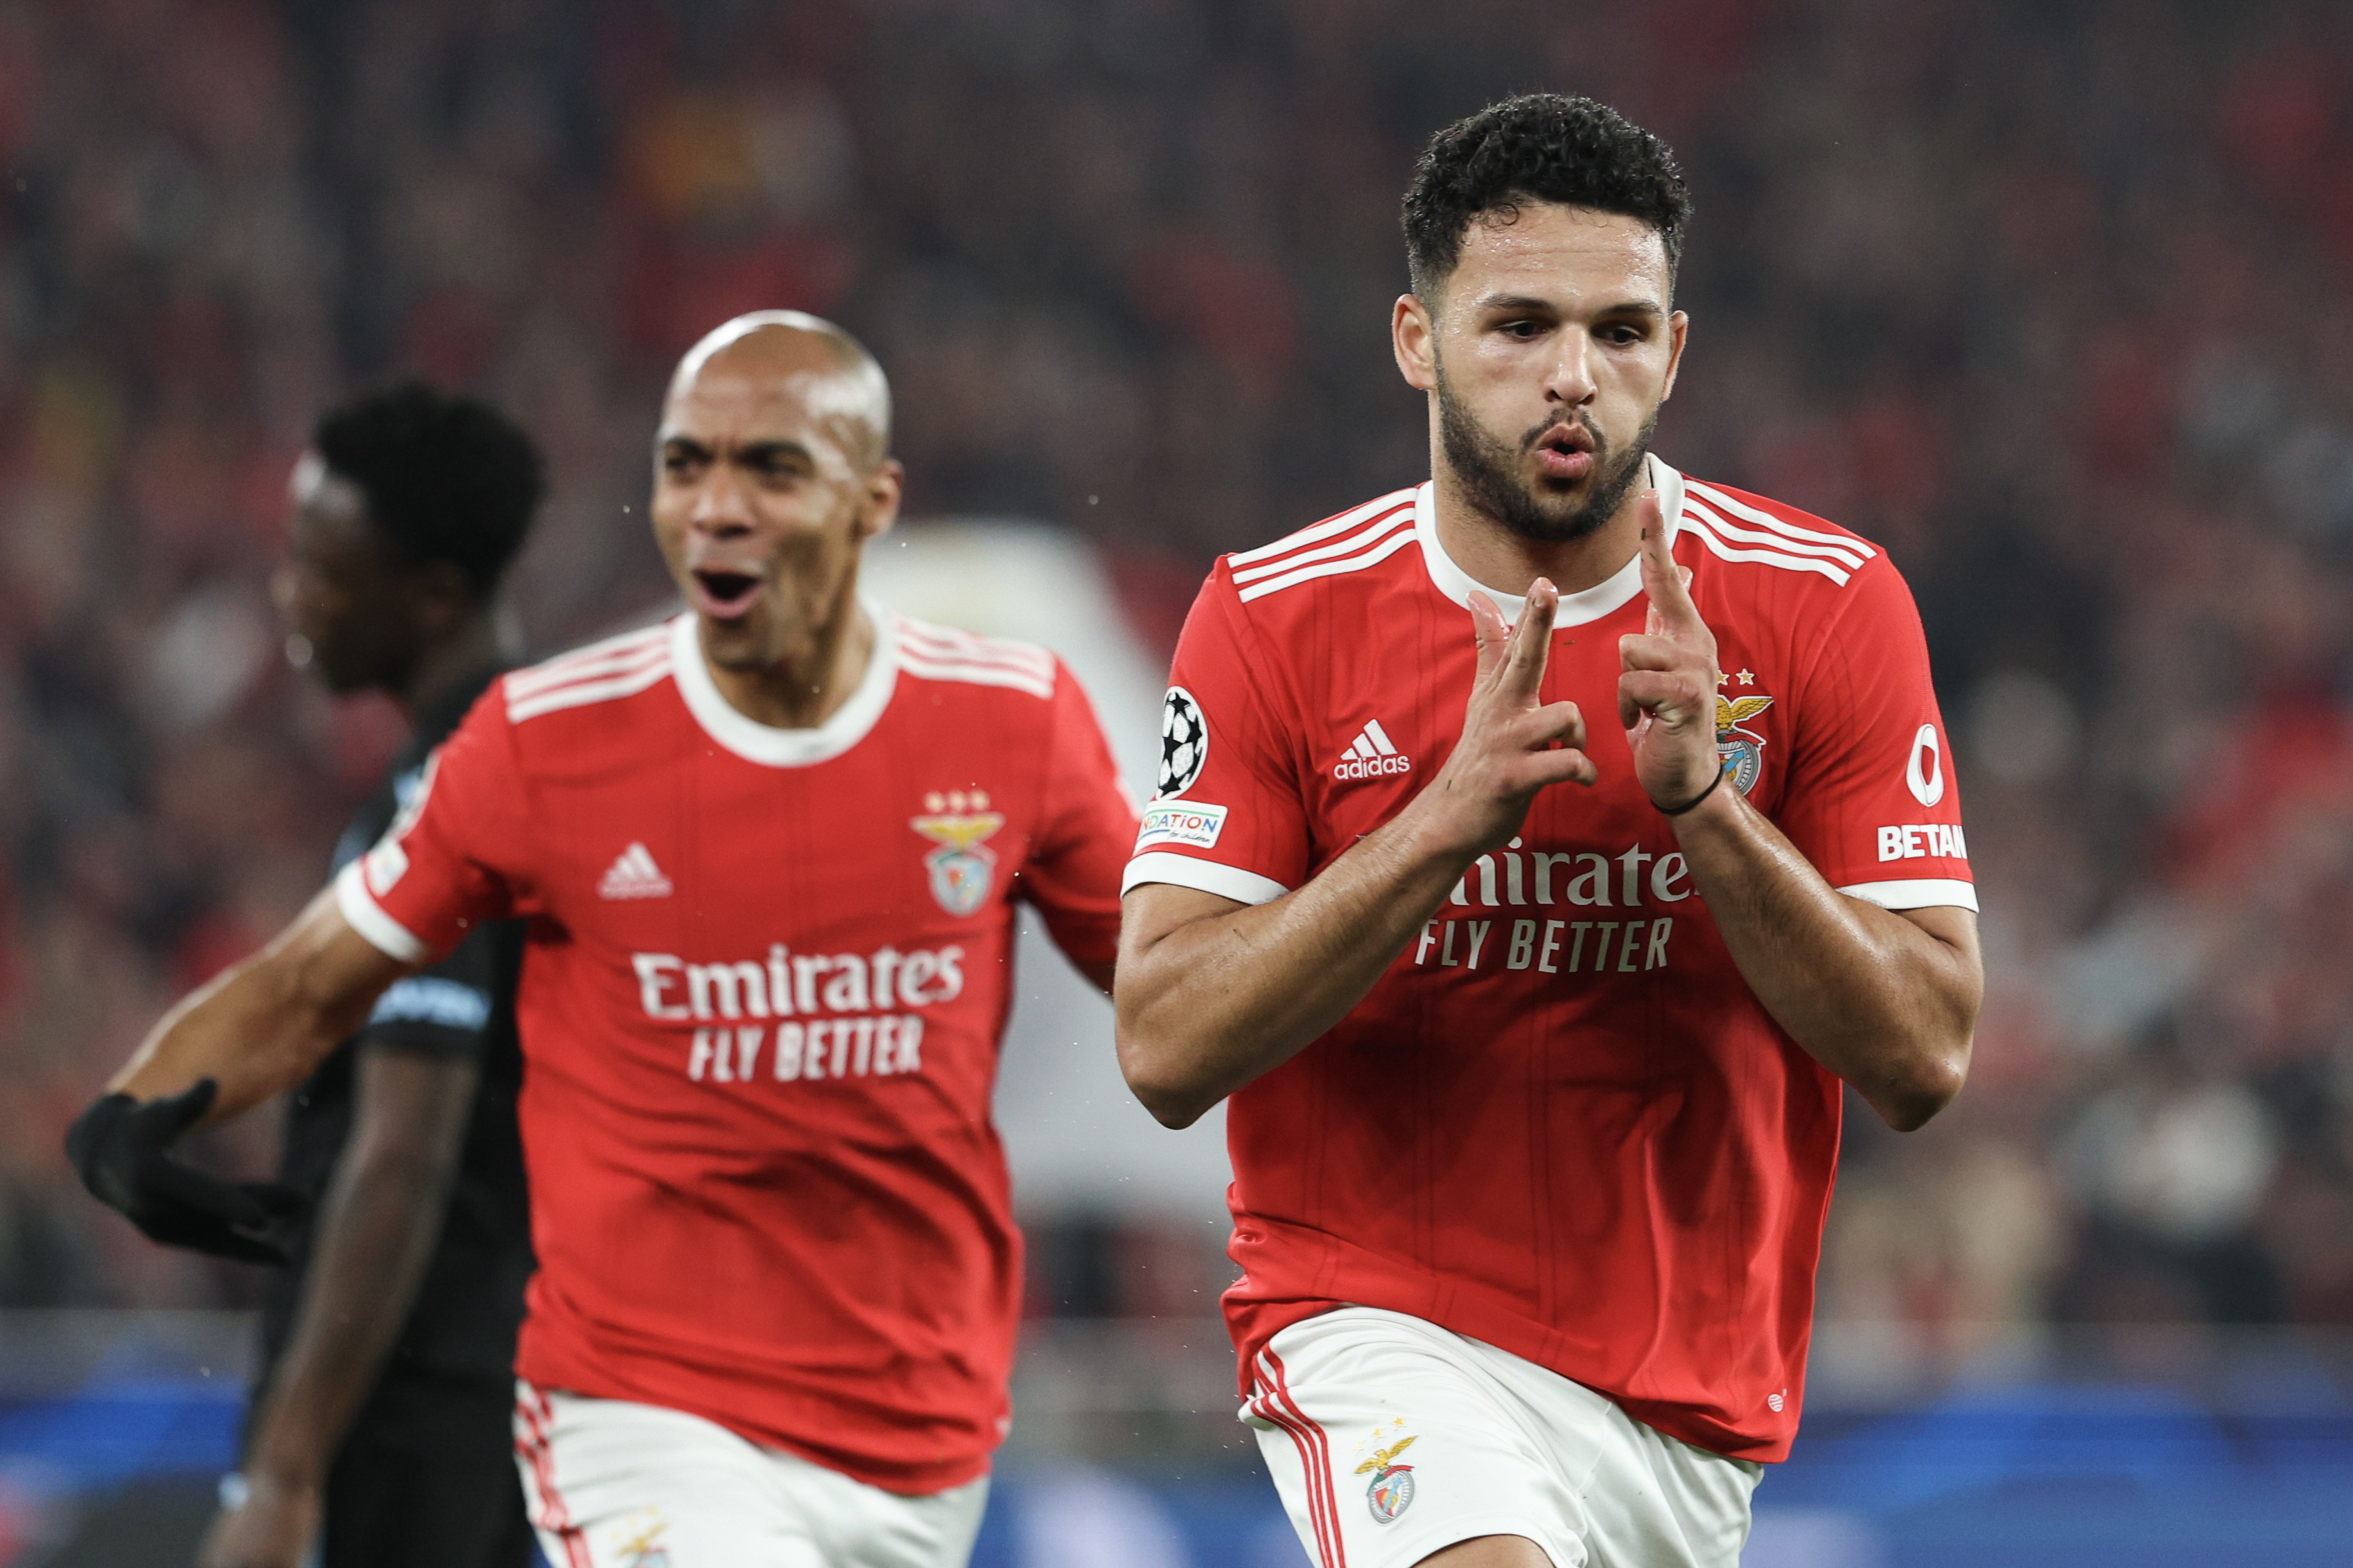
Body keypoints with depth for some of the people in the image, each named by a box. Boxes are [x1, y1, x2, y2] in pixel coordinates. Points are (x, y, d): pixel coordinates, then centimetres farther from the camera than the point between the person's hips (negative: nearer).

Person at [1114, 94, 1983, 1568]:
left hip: (1695, 1396, 3)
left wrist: (1703, 800, -21)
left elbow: (1925, 1056, -7)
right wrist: (1454, 814, -22)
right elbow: (1166, 1046, -11)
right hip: (1378, 1322, -3)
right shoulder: (1279, 617, -3)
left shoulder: (1828, 605, -2)